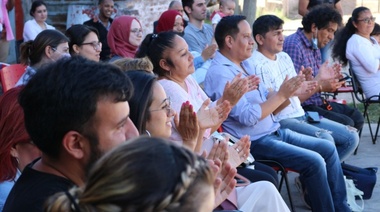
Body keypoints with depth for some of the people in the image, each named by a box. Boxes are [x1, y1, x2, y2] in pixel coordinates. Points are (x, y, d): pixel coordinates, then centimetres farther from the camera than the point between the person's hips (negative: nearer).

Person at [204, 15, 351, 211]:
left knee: (328, 148, 6)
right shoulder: (219, 73, -18)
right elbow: (248, 117, -24)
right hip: (254, 142, -10)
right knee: (314, 161, -19)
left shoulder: (244, 64, 11)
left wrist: (288, 92, -4)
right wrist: (281, 95, -21)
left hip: (274, 131, 10)